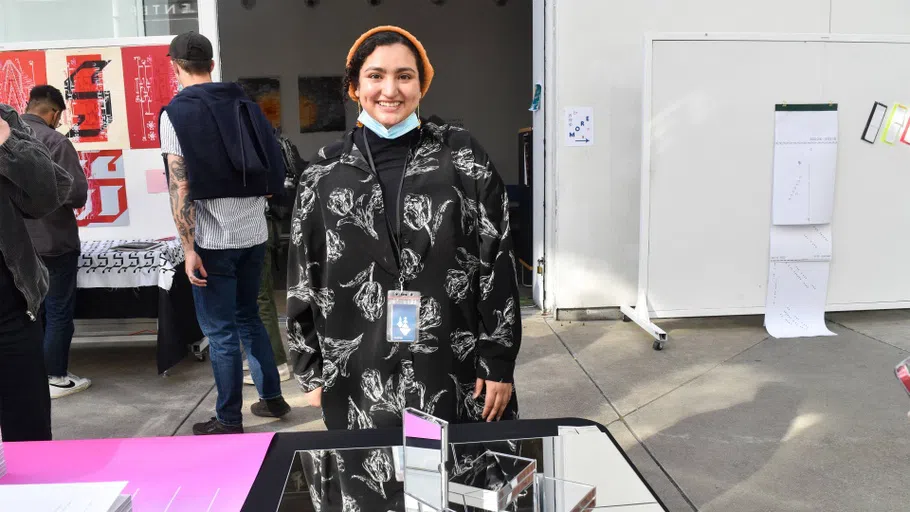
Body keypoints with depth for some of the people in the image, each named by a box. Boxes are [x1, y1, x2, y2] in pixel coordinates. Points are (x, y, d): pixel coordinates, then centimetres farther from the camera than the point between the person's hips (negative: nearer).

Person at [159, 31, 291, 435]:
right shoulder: (244, 105, 8)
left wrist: (189, 248, -14)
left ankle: (229, 421, 14)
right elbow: (271, 175, 11)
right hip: (253, 233, 6)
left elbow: (181, 187, -15)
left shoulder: (177, 112, -8)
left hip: (214, 240, -6)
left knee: (221, 332, 3)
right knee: (248, 317, 20)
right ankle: (272, 398, 27)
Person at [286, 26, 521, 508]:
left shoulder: (462, 156, -2)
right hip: (361, 376, 2)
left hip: (452, 370, -1)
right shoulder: (325, 171, 2)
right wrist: (310, 369, 6)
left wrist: (498, 363, -5)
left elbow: (497, 263, -3)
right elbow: (303, 278, 7)